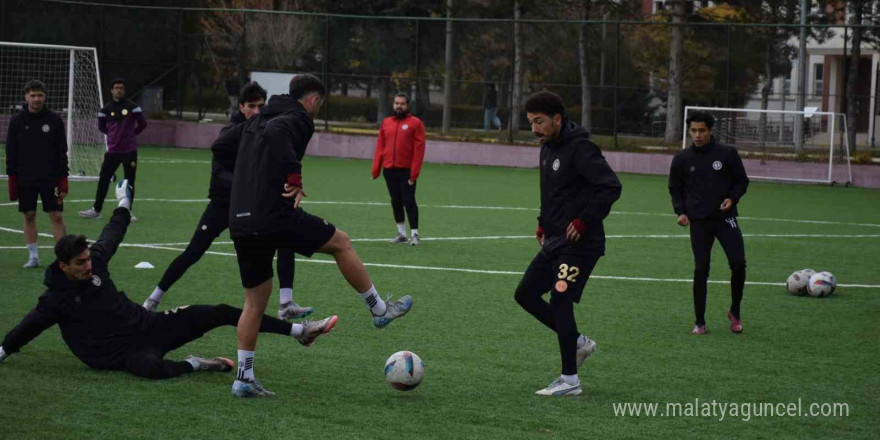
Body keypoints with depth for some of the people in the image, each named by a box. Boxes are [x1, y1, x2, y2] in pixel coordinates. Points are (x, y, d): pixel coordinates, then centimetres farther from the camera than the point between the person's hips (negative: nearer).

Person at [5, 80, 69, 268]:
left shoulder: (55, 120, 1)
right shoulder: (17, 121, 2)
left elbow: (62, 152, 3)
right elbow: (11, 153, 5)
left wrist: (63, 180, -3)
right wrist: (12, 180, -2)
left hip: (50, 178, -1)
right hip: (25, 179, 1)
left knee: (56, 216, -5)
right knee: (29, 216, 4)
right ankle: (33, 256, 12)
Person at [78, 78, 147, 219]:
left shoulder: (132, 107, -3)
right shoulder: (107, 109, 3)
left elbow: (142, 124, 5)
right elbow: (101, 126, 16)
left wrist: (131, 133, 11)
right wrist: (114, 134, 11)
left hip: (129, 151, -2)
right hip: (112, 150, 2)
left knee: (129, 181, 3)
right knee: (103, 179, 0)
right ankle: (96, 209, 7)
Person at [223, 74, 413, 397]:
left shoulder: (255, 121, 21)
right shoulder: (297, 120, -4)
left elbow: (220, 146, 24)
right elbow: (275, 133, -26)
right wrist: (294, 178, -25)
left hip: (241, 224, 8)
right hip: (275, 215, -8)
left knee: (255, 298, 13)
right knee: (340, 243, 12)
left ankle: (244, 378, 8)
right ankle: (379, 310, 22)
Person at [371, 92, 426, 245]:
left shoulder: (415, 123, -2)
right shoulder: (386, 123, 12)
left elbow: (419, 149, -7)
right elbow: (380, 147, 12)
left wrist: (414, 173, -13)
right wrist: (376, 169, 5)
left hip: (406, 171, -5)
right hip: (389, 170, 5)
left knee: (409, 201, -7)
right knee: (396, 202, 9)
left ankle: (415, 234, -1)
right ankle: (401, 234, 18)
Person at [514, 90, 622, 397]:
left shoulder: (579, 148, -16)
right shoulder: (548, 148, 13)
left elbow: (611, 187, -22)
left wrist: (584, 221, -21)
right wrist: (544, 223, 14)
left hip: (579, 243, -10)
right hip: (555, 242, 10)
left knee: (560, 300, -12)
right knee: (525, 294, 9)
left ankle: (569, 380, -4)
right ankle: (578, 342, 21)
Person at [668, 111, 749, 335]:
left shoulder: (727, 154, -1)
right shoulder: (682, 159, 3)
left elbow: (742, 181, 8)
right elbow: (675, 188, 15)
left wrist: (732, 198, -10)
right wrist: (680, 211, 0)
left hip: (725, 218, -1)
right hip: (699, 222, 1)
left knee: (738, 263, -12)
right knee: (701, 269, -3)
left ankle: (735, 312, 10)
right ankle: (700, 322, 8)